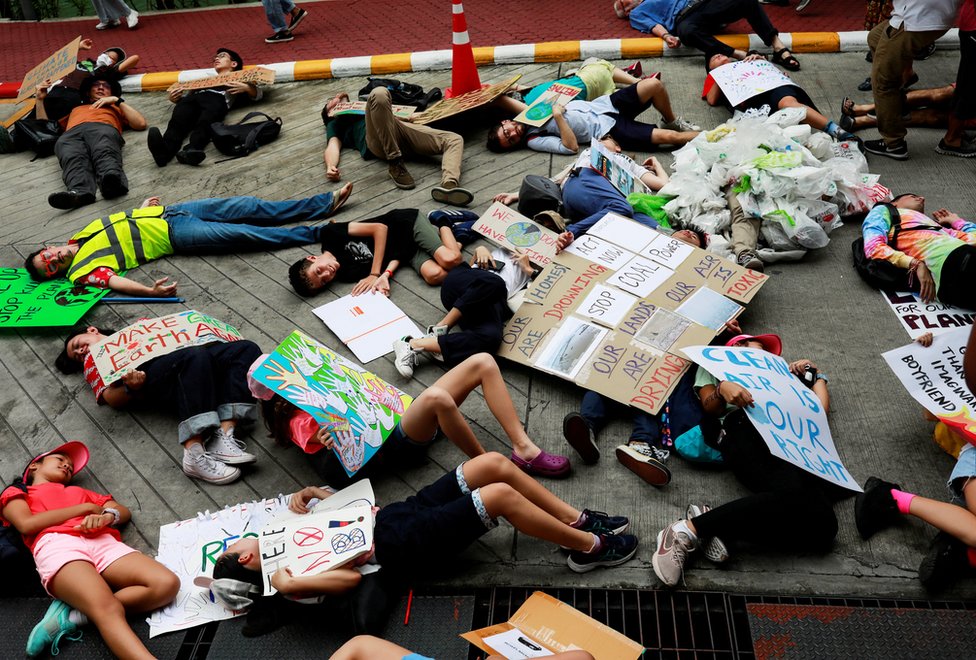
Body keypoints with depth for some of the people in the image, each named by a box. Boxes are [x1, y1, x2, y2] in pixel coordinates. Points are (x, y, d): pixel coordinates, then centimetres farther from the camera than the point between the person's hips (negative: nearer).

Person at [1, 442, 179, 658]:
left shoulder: (79, 492, 41)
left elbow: (125, 512, 28)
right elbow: (27, 524, 5)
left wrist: (106, 516, 3)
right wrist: (85, 508, 9)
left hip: (103, 544, 5)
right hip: (56, 545, -4)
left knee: (167, 584, -23)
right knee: (109, 610, -33)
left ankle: (71, 615, -26)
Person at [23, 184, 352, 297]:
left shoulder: (79, 238, 11)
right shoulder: (81, 271, -10)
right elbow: (114, 280, -27)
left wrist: (144, 206, 17)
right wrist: (151, 290, -45)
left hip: (167, 212, 6)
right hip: (174, 236, -6)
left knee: (248, 207, 0)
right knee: (246, 234, -16)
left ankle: (325, 203, 3)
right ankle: (320, 234, -8)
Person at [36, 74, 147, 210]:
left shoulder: (115, 108, 42)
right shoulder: (74, 110, 48)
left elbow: (141, 123, 22)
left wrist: (117, 101, 21)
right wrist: (40, 99, 35)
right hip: (71, 134, 2)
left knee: (104, 152, -41)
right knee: (72, 158, -37)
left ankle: (113, 182, -72)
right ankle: (80, 192, -65)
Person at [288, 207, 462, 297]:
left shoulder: (329, 234, -20)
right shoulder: (346, 273, -11)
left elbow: (380, 228, -21)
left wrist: (375, 275, -25)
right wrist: (385, 275, -34)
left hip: (407, 222, -3)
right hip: (406, 251, 3)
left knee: (450, 259, -24)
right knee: (435, 275, -22)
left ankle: (443, 225, 9)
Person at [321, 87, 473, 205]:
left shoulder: (360, 108, 45)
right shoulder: (334, 123, 31)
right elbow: (332, 147, 9)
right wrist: (330, 167, -12)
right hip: (376, 140, -5)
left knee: (454, 140, -13)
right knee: (379, 93, -32)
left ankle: (448, 186, -45)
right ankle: (395, 163, -30)